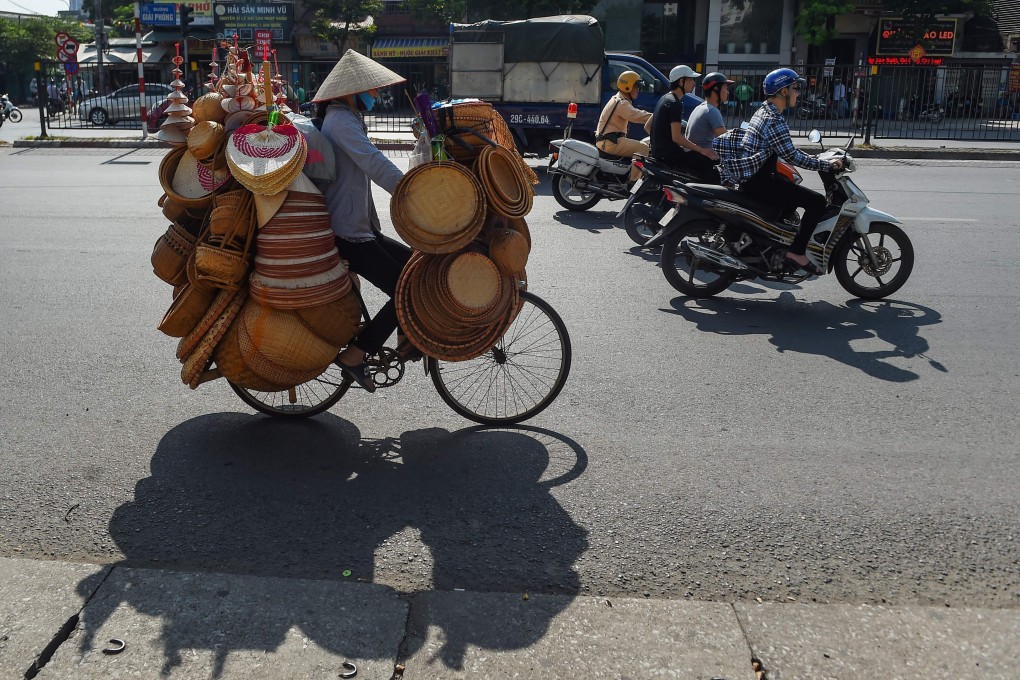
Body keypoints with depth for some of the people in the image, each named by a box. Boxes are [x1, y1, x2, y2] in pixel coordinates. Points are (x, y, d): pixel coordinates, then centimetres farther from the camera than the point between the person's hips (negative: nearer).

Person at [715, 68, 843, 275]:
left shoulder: (763, 112, 15)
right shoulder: (774, 120, -17)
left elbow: (787, 151, 23)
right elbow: (792, 156, -19)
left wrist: (816, 159, 19)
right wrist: (827, 166, -13)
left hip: (750, 177, 11)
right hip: (758, 181, -11)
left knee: (795, 196, 32)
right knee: (817, 201, -13)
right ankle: (796, 252, -11)